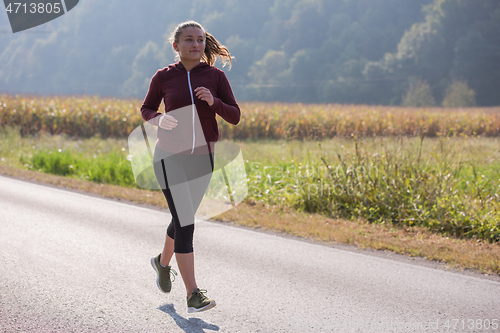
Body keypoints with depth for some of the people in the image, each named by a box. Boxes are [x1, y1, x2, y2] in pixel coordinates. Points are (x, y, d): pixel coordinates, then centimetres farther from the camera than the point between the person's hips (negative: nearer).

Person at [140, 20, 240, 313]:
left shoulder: (215, 76, 1)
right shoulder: (163, 77, -2)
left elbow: (235, 117, -1)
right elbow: (146, 110, 12)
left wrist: (213, 102, -20)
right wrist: (159, 119, -12)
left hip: (201, 157, 3)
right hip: (171, 156, -3)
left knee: (183, 217, 18)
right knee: (185, 222, -12)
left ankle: (163, 262, 49)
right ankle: (193, 294, -10)